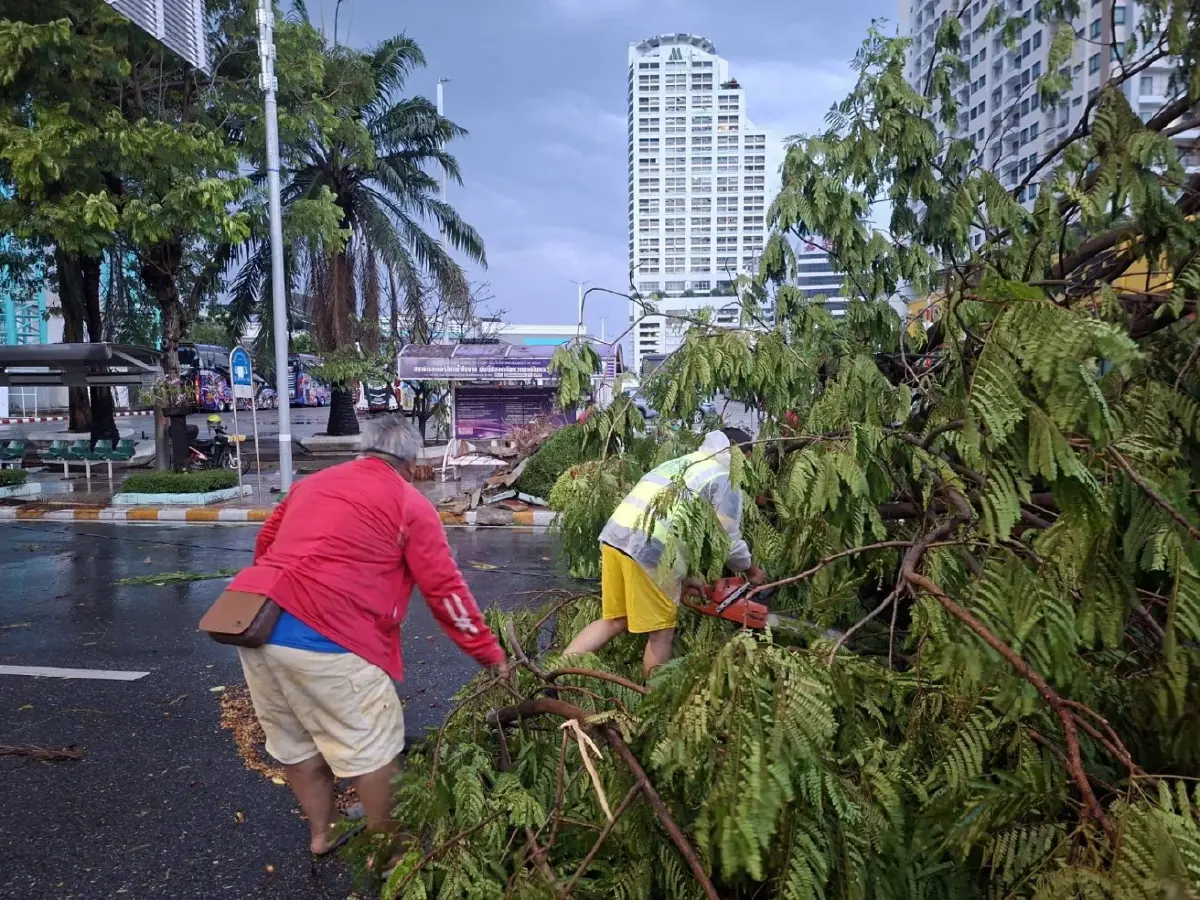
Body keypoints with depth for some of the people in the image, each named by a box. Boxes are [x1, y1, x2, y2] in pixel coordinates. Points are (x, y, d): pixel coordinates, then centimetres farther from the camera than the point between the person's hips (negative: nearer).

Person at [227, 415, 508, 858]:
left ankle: (322, 833, 42)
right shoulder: (410, 504, 3)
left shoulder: (311, 483, 22)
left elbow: (264, 546, 30)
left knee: (295, 741, 23)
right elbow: (446, 590, 1)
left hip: (253, 619, 8)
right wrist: (492, 655, 9)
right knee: (373, 748, 10)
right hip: (323, 635, -8)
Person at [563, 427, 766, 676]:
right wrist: (751, 570, 26)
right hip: (649, 549, -8)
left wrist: (687, 575, 29)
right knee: (661, 634, 9)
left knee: (614, 621, 19)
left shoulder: (679, 464, 30)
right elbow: (728, 541, 7)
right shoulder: (725, 478, 7)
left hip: (615, 536, 8)